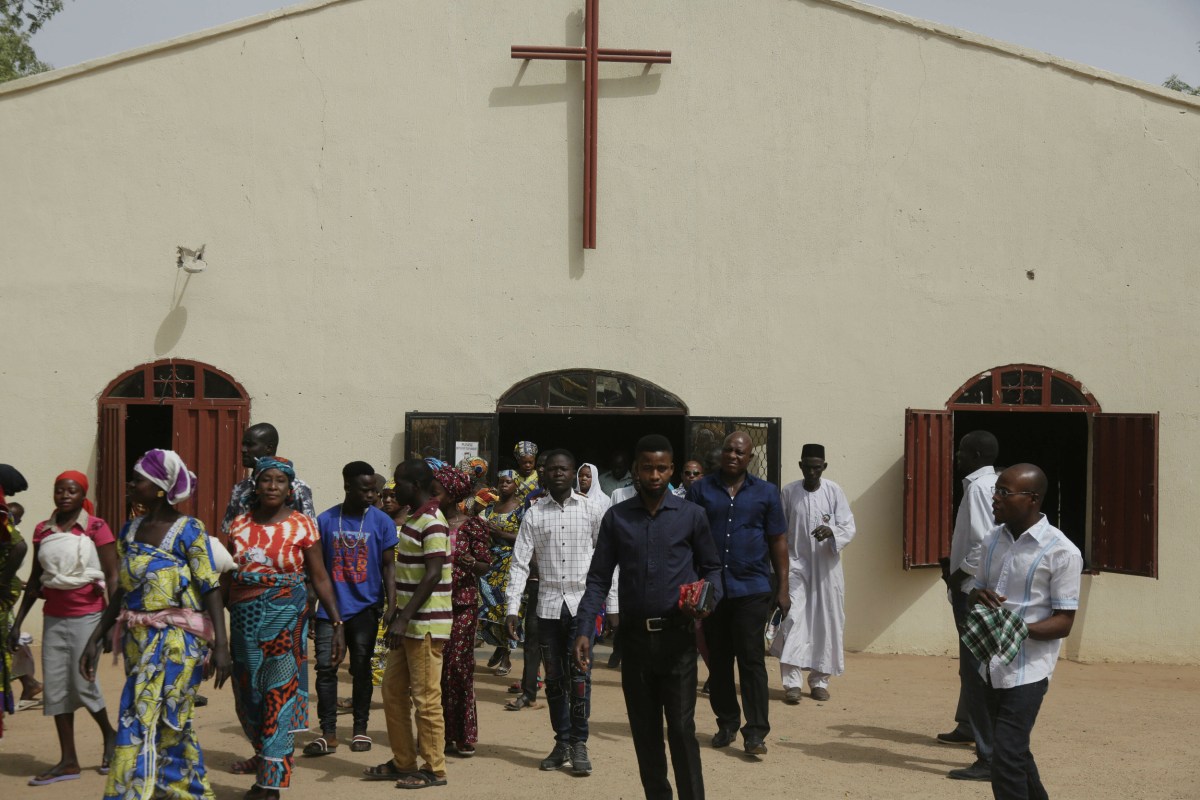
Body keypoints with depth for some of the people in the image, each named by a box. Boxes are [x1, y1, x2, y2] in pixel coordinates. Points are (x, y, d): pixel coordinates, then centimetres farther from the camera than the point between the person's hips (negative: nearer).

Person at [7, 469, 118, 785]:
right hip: (53, 618, 5)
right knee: (55, 687, 3)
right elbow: (35, 580, 14)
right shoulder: (43, 530, 7)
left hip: (87, 616, -5)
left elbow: (112, 577, -8)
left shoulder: (96, 527, -6)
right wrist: (18, 622, 12)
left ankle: (109, 735, 20)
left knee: (83, 682, -6)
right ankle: (68, 761, 10)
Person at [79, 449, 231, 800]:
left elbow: (211, 589, -11)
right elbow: (122, 593, 15)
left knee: (142, 725, -9)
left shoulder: (188, 530, -8)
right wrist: (95, 639, 11)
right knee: (171, 726, 12)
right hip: (138, 640, 6)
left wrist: (221, 645, -18)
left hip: (176, 641, -6)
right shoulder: (130, 531, 10)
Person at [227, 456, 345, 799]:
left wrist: (337, 623, -8)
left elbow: (320, 578, -3)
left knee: (280, 694, -4)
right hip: (244, 617, 4)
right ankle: (265, 755, 36)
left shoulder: (302, 525, -4)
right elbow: (228, 575, 11)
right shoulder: (240, 524, 6)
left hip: (285, 617, -4)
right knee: (248, 692, 12)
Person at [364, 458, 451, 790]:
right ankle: (403, 762, 23)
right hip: (408, 623, 10)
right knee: (393, 690, 14)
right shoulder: (412, 520, 15)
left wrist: (403, 619, -24)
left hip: (426, 624, -10)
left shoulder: (432, 523, -16)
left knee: (425, 697, -3)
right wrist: (397, 617, 21)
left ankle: (434, 768, 7)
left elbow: (433, 575, -23)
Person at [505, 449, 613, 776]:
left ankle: (579, 744, 3)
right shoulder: (534, 514, 4)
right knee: (554, 677, 8)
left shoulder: (591, 510, 2)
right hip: (549, 605, 2)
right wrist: (512, 608, -5)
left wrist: (613, 606, 0)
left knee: (579, 675, -7)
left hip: (582, 603, -2)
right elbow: (519, 563, 2)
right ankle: (561, 742, 19)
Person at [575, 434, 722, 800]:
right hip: (634, 637, 2)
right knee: (644, 730, 9)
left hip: (677, 637, -2)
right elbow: (599, 578, 5)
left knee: (681, 728, -5)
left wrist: (708, 599, -11)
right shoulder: (616, 518, 5)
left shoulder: (691, 515, 1)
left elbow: (711, 567, 10)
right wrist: (583, 630, -5)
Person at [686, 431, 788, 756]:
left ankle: (756, 732, -4)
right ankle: (726, 724, 22)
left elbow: (778, 541, 8)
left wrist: (782, 589, 3)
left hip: (751, 589, -1)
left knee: (751, 660, -5)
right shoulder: (700, 490, 5)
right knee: (718, 660, 9)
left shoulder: (766, 493, 7)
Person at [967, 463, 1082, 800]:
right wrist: (977, 597, -7)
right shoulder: (994, 539, 7)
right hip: (992, 665, 7)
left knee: (1007, 754, -14)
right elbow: (975, 591, 18)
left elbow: (1064, 622, -12)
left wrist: (1020, 628, -30)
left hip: (1027, 670, -7)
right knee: (1014, 748, 19)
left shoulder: (1061, 552, -13)